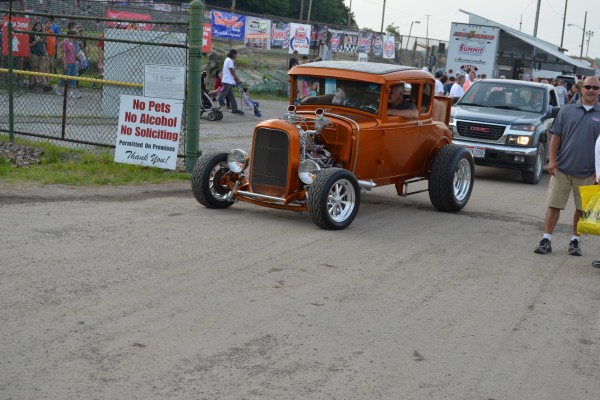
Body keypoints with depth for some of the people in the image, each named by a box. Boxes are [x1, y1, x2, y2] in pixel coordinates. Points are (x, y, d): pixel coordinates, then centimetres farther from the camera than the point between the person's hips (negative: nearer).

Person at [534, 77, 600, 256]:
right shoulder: (567, 110, 5)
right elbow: (556, 136, 5)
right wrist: (552, 160, -3)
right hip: (562, 168, 0)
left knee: (582, 208, 8)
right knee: (554, 205, 1)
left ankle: (575, 240, 22)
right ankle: (546, 240, 6)